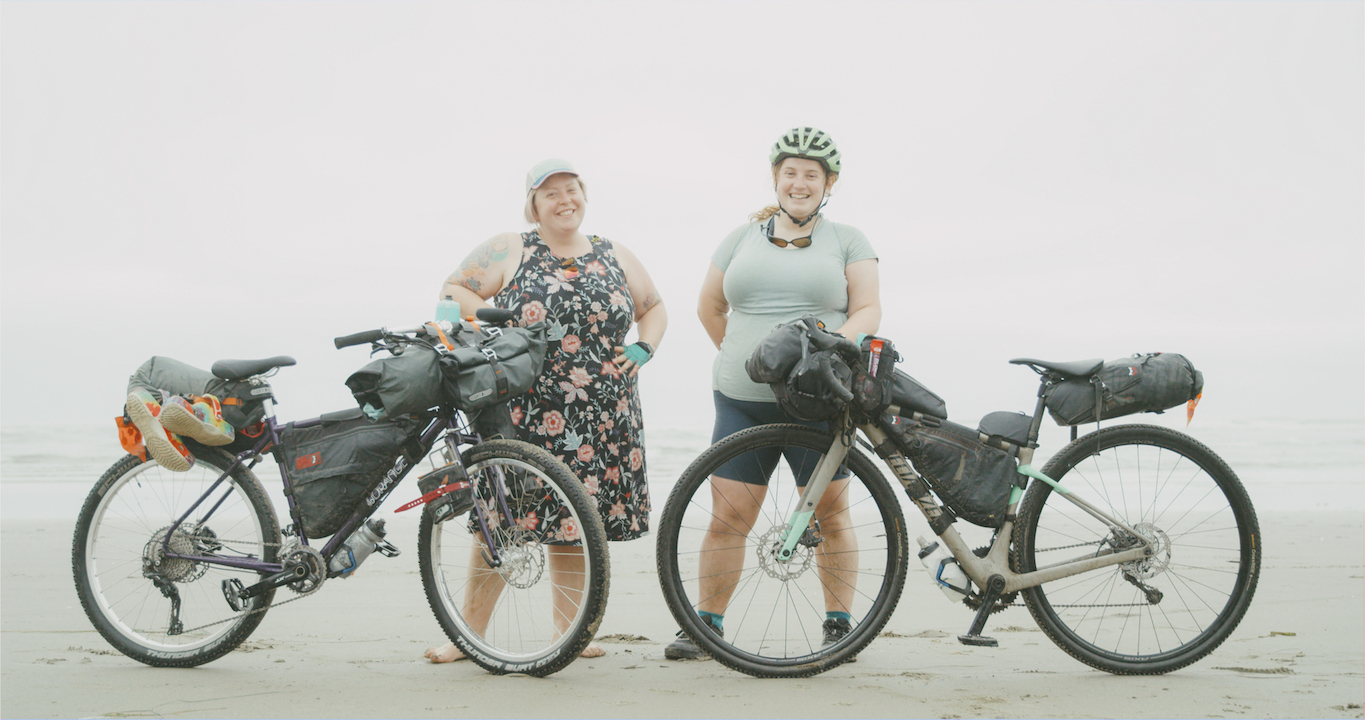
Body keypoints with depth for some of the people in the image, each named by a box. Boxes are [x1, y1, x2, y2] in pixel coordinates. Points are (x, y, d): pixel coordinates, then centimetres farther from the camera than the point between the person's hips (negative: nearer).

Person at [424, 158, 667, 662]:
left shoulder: (615, 257, 14)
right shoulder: (507, 251, 4)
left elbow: (654, 307, 24)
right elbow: (453, 290, 3)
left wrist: (643, 348, 6)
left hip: (601, 421, 3)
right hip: (521, 413, -3)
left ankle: (568, 630, 18)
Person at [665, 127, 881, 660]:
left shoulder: (847, 241, 9)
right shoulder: (742, 238, 14)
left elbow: (868, 310, 1)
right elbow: (710, 307, 22)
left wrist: (834, 342, -17)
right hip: (741, 401, 2)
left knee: (829, 516, 3)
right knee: (727, 517, 0)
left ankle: (839, 624, 16)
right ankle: (707, 622, 12)